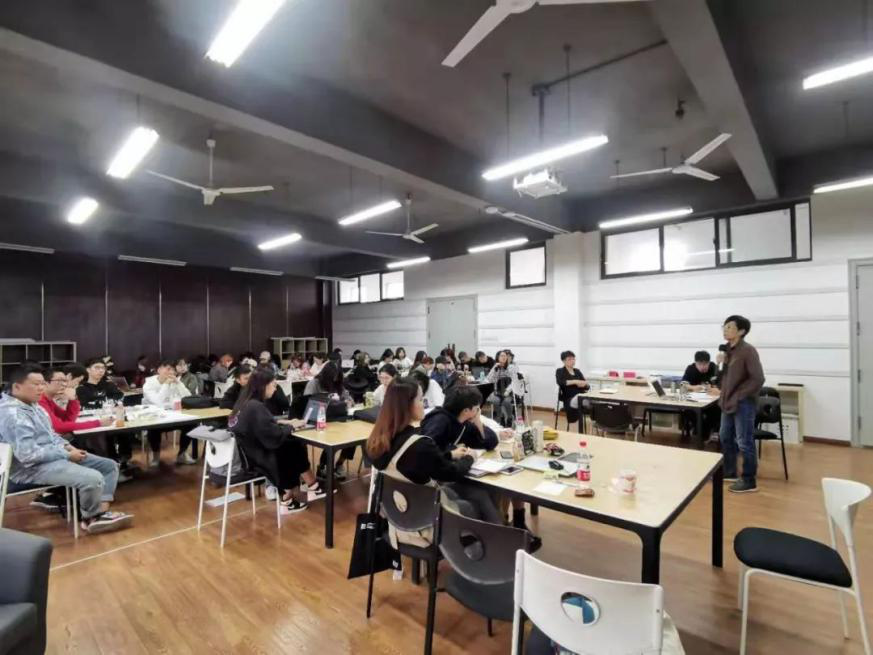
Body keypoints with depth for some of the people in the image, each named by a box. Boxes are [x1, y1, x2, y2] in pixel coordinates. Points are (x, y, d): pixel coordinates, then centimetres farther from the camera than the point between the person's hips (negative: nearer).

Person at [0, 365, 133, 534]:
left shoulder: (32, 404, 11)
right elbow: (28, 455, -27)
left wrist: (66, 445, 1)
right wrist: (66, 454, -18)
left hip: (54, 455, 11)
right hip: (33, 467, -11)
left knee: (109, 465, 5)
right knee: (93, 478, -30)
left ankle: (102, 512, -7)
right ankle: (91, 518, -1)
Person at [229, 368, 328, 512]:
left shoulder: (246, 401, 4)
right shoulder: (256, 407, -25)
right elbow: (275, 437, -25)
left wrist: (285, 422, 6)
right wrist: (291, 426, -8)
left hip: (246, 453, 8)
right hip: (253, 459, -8)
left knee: (296, 446, 5)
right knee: (295, 450, 3)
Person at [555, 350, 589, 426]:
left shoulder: (577, 371, 20)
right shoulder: (560, 371, 8)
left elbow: (587, 386, 13)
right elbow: (560, 382, -15)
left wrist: (585, 384, -11)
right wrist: (575, 381, -22)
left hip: (581, 396, 5)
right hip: (569, 399, -5)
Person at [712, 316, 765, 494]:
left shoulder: (748, 350, -16)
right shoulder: (728, 350, 8)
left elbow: (757, 379, -19)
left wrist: (738, 397, -17)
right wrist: (722, 393, 8)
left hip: (743, 403, -9)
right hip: (728, 402, 9)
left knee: (744, 442, 2)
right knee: (725, 437, 19)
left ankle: (749, 481, 16)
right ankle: (729, 472, 34)